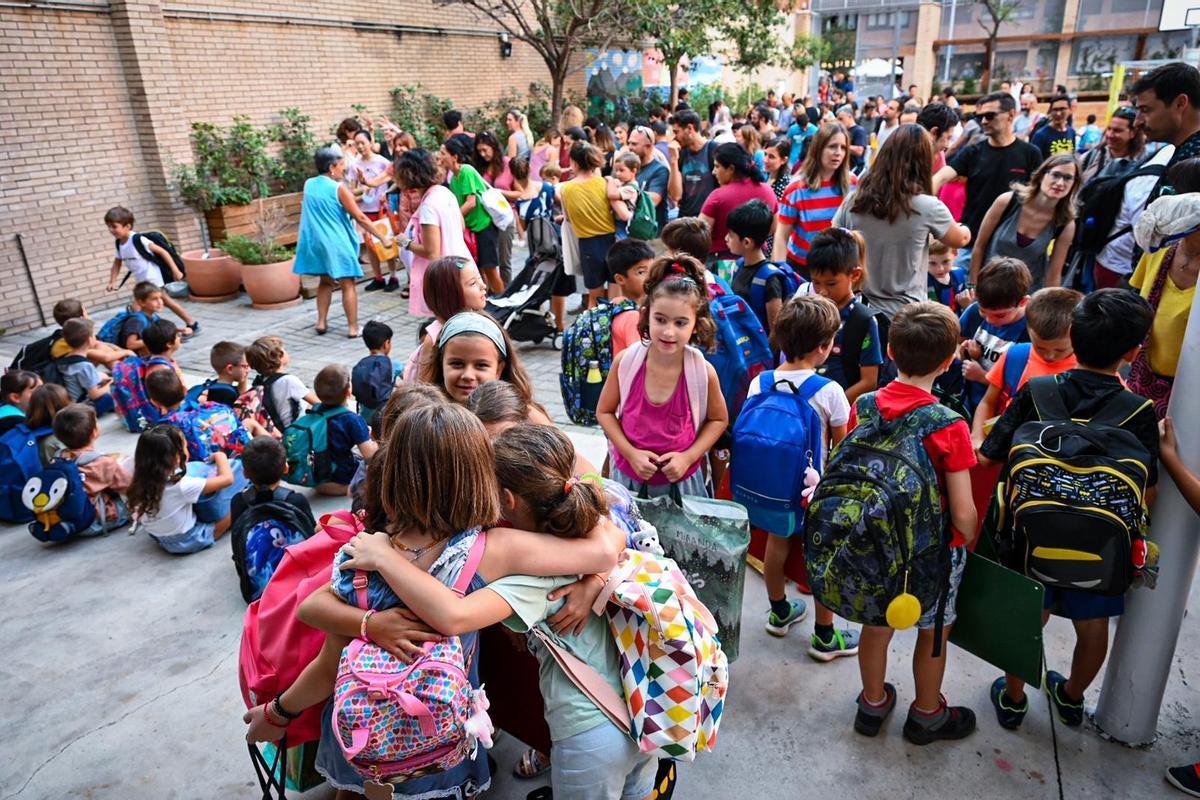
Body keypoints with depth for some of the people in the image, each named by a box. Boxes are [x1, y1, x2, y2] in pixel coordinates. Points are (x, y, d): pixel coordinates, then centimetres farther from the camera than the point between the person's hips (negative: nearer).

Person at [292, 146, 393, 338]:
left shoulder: (308, 185, 6)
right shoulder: (339, 188, -13)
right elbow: (359, 217, -14)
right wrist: (382, 237, -10)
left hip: (315, 242, 6)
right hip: (336, 243, -6)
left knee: (325, 281, 21)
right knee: (348, 284, 1)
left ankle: (321, 322, 18)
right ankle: (353, 327, 1)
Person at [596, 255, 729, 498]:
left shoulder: (703, 371, -17)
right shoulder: (625, 361, -16)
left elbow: (718, 419, 0)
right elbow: (604, 411, -2)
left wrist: (688, 457, -12)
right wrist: (631, 453, -13)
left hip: (681, 480, -1)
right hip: (628, 476, 1)